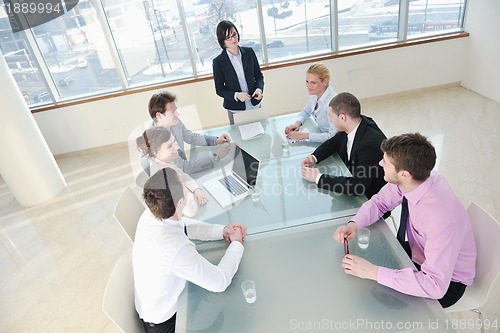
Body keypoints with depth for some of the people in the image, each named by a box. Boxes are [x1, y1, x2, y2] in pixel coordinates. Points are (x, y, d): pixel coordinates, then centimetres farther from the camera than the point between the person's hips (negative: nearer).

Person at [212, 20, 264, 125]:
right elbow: (219, 90, -5)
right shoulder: (218, 62, -9)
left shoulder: (249, 52, -1)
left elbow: (259, 76, 7)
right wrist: (236, 95, -21)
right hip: (235, 110, -3)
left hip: (255, 104, 3)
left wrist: (259, 89, -13)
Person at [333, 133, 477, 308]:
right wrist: (354, 223, -22)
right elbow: (380, 201, -3)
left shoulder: (440, 217, -40)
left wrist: (373, 272, -39)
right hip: (417, 251, 6)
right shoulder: (411, 180, -20)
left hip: (446, 281, -6)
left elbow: (436, 286, -39)